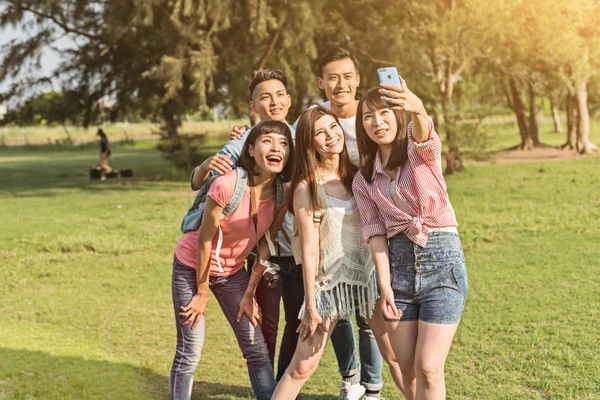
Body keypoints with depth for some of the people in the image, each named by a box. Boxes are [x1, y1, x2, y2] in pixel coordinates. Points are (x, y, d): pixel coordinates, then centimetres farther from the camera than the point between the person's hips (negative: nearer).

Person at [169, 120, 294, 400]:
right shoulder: (228, 185, -30)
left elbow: (265, 246, -3)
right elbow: (205, 240, -20)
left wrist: (249, 294, 1)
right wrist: (202, 293, -10)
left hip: (232, 271, 5)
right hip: (193, 266, -5)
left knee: (257, 350, 4)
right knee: (189, 354, -3)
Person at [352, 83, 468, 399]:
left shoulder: (420, 151, 0)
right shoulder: (363, 179, 11)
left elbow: (424, 135, -25)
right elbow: (375, 231, 3)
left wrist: (417, 110, -49)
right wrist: (385, 286, -9)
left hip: (442, 258, -4)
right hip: (398, 263, 4)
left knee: (428, 369, -10)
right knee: (408, 369, 6)